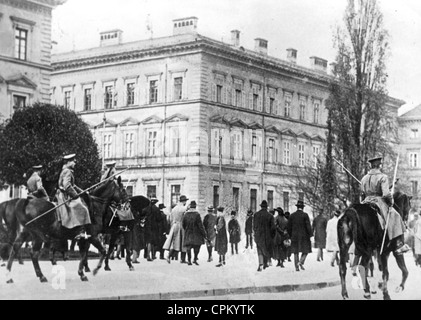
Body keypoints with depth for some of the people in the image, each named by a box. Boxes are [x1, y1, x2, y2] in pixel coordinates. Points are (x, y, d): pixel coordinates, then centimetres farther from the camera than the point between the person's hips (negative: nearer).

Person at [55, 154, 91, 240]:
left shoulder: (66, 171, 20)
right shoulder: (67, 172, -14)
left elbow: (72, 185, 28)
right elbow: (67, 186, -26)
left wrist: (82, 191, 21)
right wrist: (76, 195, -19)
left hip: (67, 196, 11)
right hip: (66, 196, -11)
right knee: (83, 209, -18)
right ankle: (81, 232, -25)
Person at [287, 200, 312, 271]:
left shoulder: (292, 215, 3)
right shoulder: (305, 215, -7)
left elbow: (288, 227, 4)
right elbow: (308, 226, -12)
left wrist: (290, 236, 15)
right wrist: (309, 236, -3)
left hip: (294, 236, 3)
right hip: (304, 236, -3)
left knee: (295, 252, 8)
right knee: (305, 251, 9)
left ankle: (296, 267, 6)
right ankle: (301, 262, -13)